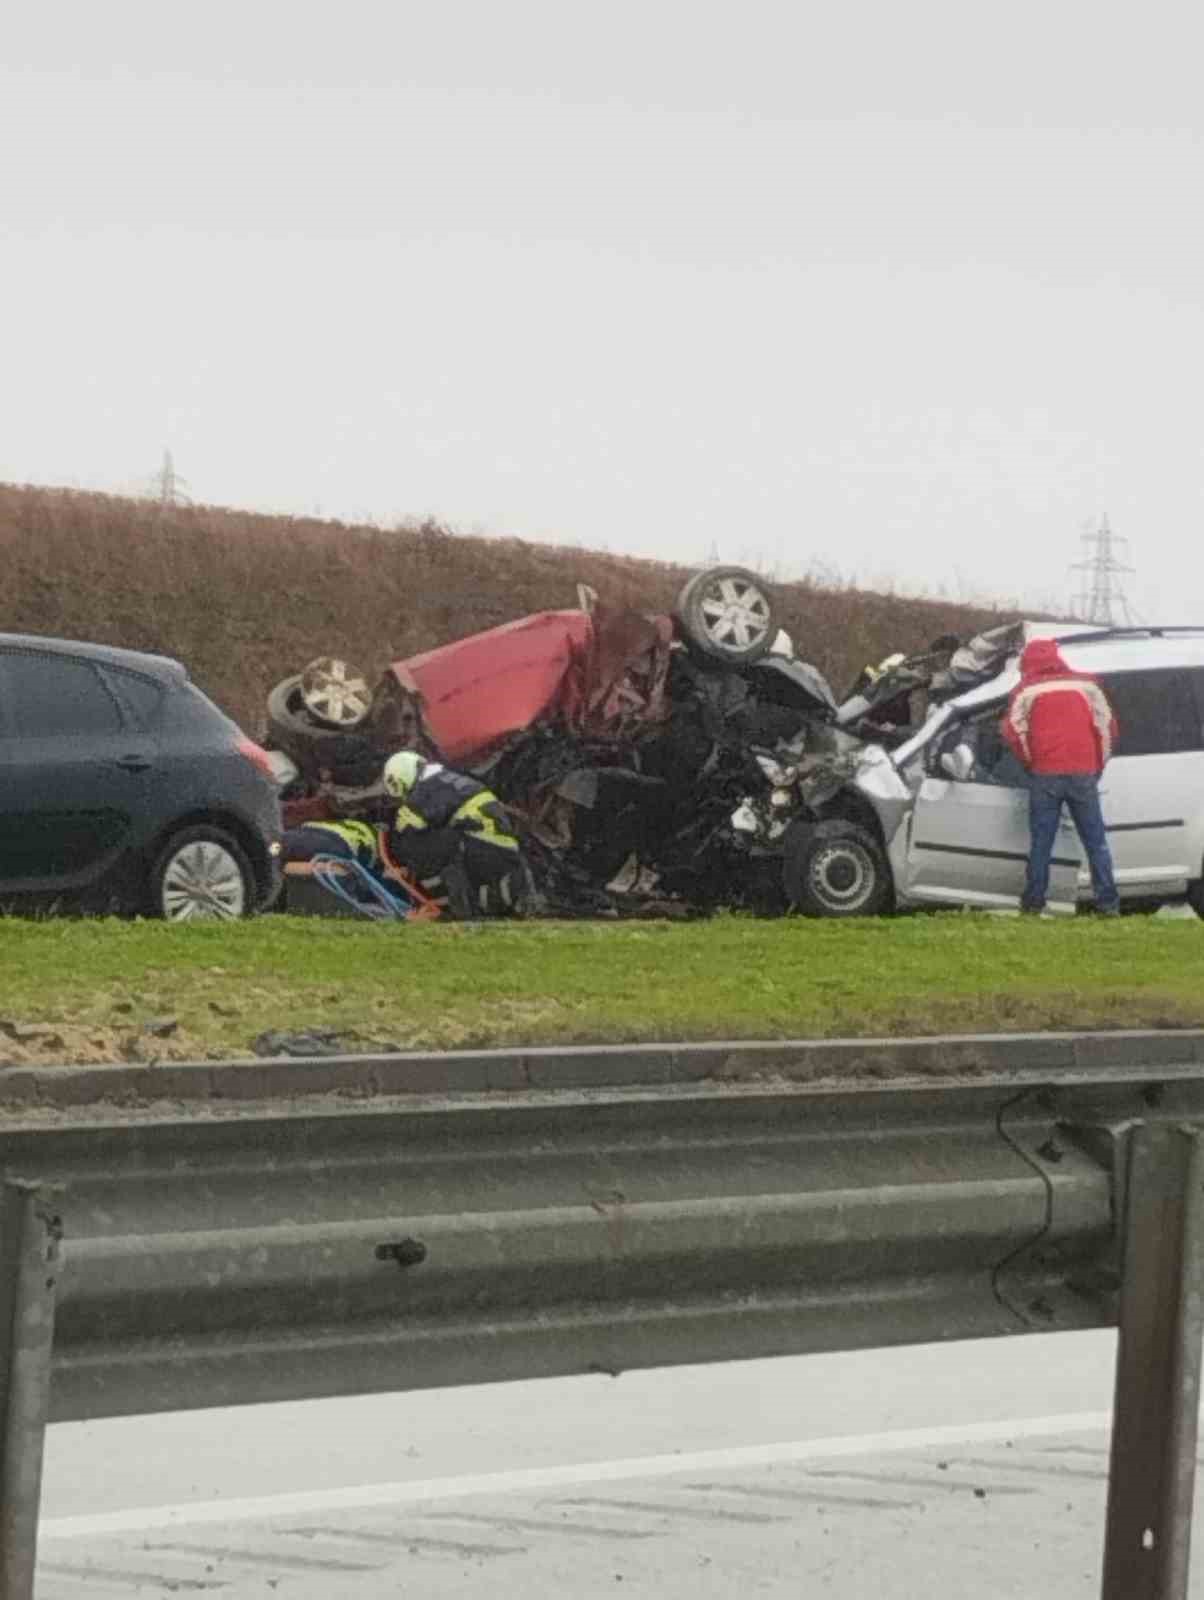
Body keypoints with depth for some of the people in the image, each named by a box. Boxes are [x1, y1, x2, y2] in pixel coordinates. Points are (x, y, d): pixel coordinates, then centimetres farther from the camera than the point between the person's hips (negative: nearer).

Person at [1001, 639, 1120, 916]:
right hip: (1083, 773, 1)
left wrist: (1030, 761, 11)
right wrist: (1099, 764, 15)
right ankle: (1108, 902, 1)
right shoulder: (1085, 685, 10)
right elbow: (1107, 725, 6)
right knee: (1095, 841, 5)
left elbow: (1014, 731, -4)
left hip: (1045, 775, -1)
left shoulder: (1027, 690, 5)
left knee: (1041, 842, 6)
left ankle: (1034, 901, 5)